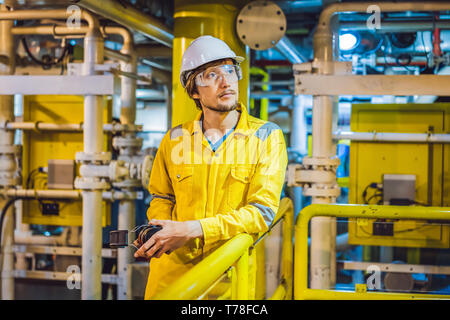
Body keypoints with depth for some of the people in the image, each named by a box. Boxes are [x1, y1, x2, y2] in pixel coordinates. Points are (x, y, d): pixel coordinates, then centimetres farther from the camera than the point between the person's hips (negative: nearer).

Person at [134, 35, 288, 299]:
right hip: (172, 268, 3)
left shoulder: (267, 137, -5)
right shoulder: (175, 139, 4)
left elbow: (262, 211, -13)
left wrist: (191, 230, -22)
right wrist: (157, 236, -6)